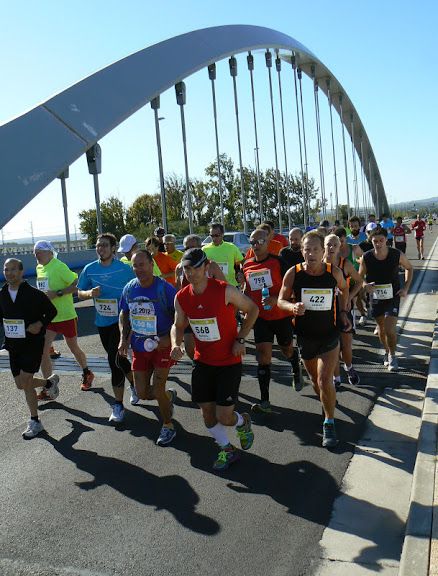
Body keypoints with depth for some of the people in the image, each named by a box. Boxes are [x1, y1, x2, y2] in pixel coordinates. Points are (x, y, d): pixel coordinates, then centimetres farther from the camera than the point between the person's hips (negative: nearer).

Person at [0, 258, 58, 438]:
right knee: (20, 384, 11)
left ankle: (35, 422, 7)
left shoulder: (34, 294, -13)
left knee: (25, 383, -10)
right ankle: (50, 382, 40)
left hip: (33, 343, -6)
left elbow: (52, 311, -3)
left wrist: (40, 324, -19)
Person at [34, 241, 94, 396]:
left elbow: (77, 284, -22)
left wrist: (57, 293, -26)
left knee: (74, 349, 11)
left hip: (66, 316, -6)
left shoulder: (59, 266, -17)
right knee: (42, 351, -4)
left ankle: (87, 374, 37)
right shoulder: (39, 268, 8)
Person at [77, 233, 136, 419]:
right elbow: (80, 293, 9)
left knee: (114, 359, -13)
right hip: (102, 321, 5)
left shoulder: (124, 269, -8)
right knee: (117, 358, 18)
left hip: (121, 319, -5)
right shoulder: (90, 269, 2)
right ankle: (134, 383, 44)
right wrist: (90, 293, -13)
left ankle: (118, 404, 0)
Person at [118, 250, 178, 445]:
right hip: (139, 347, 5)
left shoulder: (165, 288, -16)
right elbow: (124, 314, 13)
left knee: (157, 390, -6)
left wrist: (169, 338, -22)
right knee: (142, 393, 8)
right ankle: (169, 396, 41)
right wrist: (124, 338, 1)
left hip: (162, 346, -5)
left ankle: (168, 426, 20)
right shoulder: (129, 288, -1)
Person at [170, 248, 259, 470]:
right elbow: (178, 326, 9)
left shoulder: (225, 291, -20)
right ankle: (227, 449, 34)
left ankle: (243, 422, 31)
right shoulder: (181, 298, -6)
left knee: (224, 417, -5)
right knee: (207, 412, 10)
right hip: (202, 362, 5)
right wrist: (176, 344, -12)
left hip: (229, 362, -4)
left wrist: (240, 339, -12)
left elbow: (252, 309, -6)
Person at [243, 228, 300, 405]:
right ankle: (264, 401, 0)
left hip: (282, 315, -2)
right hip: (260, 317, 2)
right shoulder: (246, 266, 3)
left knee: (287, 349, 18)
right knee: (263, 356, -5)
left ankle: (296, 372, 53)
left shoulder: (278, 262, -10)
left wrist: (276, 298, -25)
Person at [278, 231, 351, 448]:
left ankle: (329, 424, 6)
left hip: (330, 334, -1)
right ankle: (326, 403, 50)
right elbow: (281, 300, -4)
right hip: (305, 336, 2)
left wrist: (343, 311, 4)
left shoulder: (334, 272, -9)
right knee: (315, 379, 18)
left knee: (325, 380, -13)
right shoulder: (293, 273, -12)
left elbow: (343, 289, 14)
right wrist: (292, 307, -24)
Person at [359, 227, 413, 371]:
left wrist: (405, 288, -4)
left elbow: (409, 268, 4)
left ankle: (392, 355, 13)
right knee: (381, 328, 15)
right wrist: (365, 286, -23)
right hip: (376, 296, 2)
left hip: (393, 296, -2)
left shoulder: (397, 255, -15)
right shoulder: (366, 258, -14)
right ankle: (387, 352, 40)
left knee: (390, 329, -12)